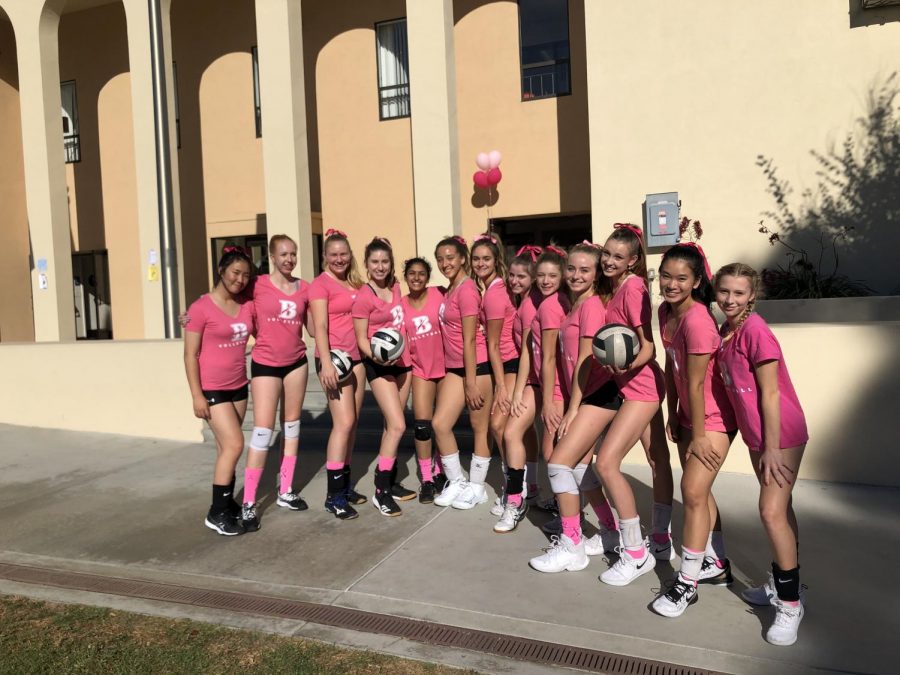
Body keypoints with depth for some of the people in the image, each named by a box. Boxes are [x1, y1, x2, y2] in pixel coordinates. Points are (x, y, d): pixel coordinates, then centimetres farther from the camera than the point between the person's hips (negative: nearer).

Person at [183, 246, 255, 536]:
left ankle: (227, 503, 23)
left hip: (239, 386, 6)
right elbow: (190, 355, -11)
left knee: (226, 447, 12)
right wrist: (196, 395, -14)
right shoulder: (201, 308, -12)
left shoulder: (247, 305, 3)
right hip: (212, 389, -6)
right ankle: (217, 512, 2)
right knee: (234, 445, -10)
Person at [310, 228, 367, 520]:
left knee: (351, 423, 10)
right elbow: (320, 327, -14)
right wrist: (326, 363, -23)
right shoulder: (320, 284, -5)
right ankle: (334, 495, -3)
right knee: (344, 422, -11)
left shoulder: (354, 283, 15)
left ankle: (345, 484, 21)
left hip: (356, 357, 7)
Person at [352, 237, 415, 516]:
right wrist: (377, 356, -30)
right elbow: (361, 339, -12)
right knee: (397, 426, -14)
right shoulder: (364, 297, -14)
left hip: (402, 362, 7)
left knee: (392, 425, 12)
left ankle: (389, 482, 23)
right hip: (379, 366, -7)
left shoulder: (395, 287, 6)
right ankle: (380, 491, -4)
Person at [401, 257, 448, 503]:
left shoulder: (439, 294, -9)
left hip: (445, 366, -2)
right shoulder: (401, 304, 1)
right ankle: (426, 480, 13)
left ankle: (440, 473, 28)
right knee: (421, 425, -1)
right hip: (420, 369, 2)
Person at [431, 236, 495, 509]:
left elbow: (469, 339, -17)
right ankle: (456, 483, 21)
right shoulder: (449, 289, 13)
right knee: (439, 424, 5)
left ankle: (477, 488, 20)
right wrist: (462, 378, 16)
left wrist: (471, 382, -17)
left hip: (475, 366, -8)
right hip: (454, 367, 9)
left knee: (480, 428, 6)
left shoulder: (466, 289, -14)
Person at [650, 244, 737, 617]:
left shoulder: (697, 320, -27)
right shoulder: (666, 311, -2)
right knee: (698, 490, 17)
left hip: (714, 417, -9)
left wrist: (699, 436, -17)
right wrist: (673, 416, 9)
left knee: (693, 491, -8)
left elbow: (695, 384, -23)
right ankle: (717, 565, 36)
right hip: (689, 414, 9)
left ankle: (687, 583, 7)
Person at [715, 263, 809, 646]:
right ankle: (780, 583, 31)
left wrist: (771, 448, -18)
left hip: (782, 434, -8)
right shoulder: (724, 332, 4)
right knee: (779, 509, 18)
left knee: (772, 511, -10)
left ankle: (790, 603, 3)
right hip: (755, 435, 8)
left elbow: (770, 393, -20)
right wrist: (759, 445, 14)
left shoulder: (755, 330, -20)